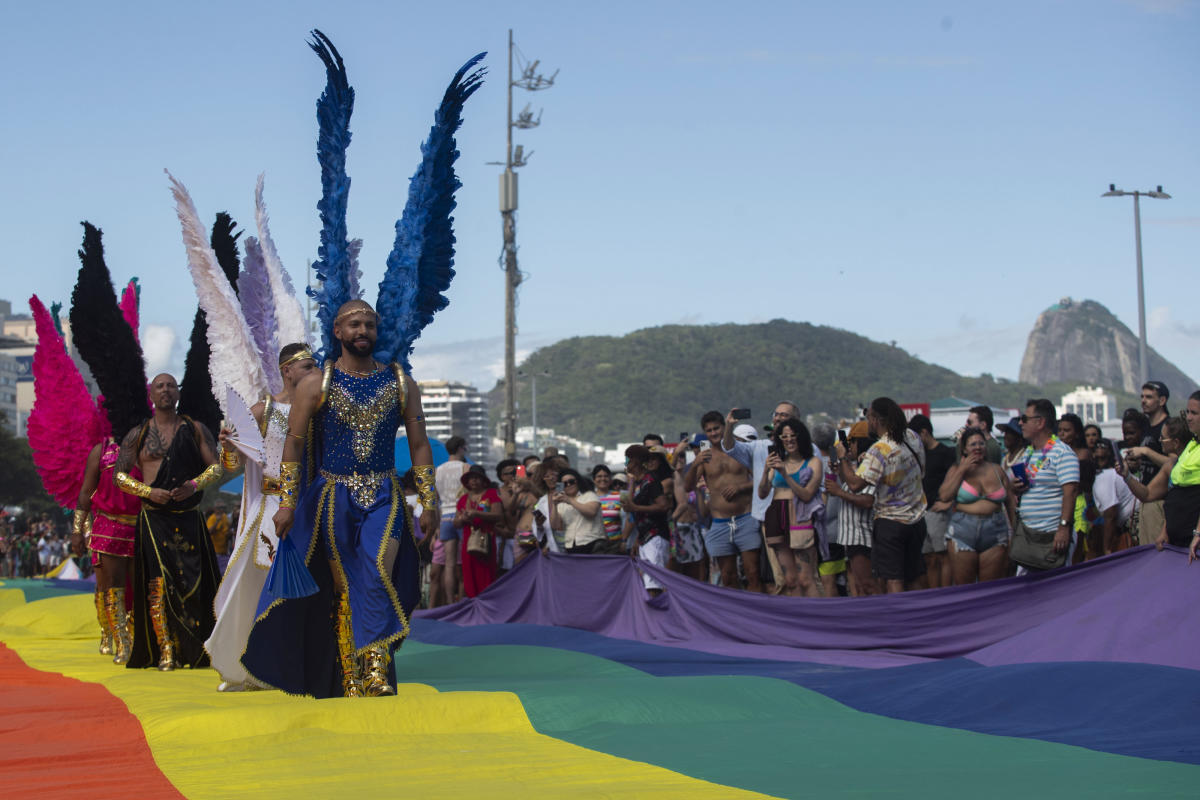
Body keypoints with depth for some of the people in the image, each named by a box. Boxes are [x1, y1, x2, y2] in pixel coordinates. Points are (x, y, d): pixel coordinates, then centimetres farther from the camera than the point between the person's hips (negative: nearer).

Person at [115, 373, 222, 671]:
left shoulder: (196, 430, 11)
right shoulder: (138, 435, 8)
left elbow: (216, 468, 7)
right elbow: (120, 475, 7)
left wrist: (195, 485, -12)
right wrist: (149, 492, -9)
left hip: (190, 518, 1)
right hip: (154, 518, -1)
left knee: (195, 582, -4)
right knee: (158, 582, -11)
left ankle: (195, 651, 3)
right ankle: (165, 651, -9)